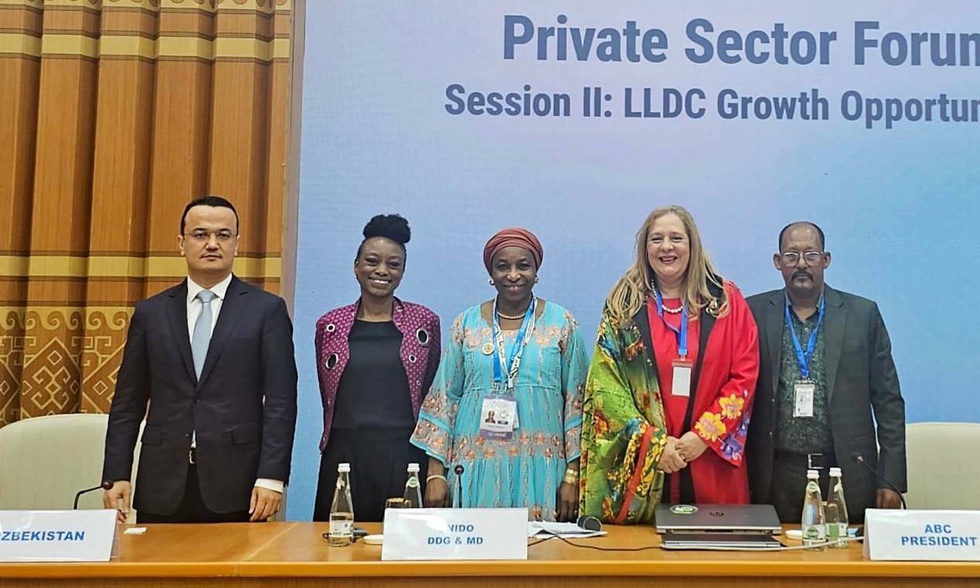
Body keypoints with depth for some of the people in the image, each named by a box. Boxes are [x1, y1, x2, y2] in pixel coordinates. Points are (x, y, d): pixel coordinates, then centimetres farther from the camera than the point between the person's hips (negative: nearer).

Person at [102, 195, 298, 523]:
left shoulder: (267, 309, 1)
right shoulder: (150, 312, 9)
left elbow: (280, 401, -3)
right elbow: (128, 403, 10)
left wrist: (271, 477, -10)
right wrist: (115, 476, 3)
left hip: (236, 487, -2)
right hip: (162, 486, 2)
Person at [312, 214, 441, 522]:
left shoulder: (424, 322, 3)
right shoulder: (329, 325, 5)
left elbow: (432, 393, 10)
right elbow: (328, 394, 14)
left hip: (404, 458, -1)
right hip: (344, 456, 1)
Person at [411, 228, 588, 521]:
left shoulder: (561, 323, 4)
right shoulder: (467, 323, 8)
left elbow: (576, 402, 4)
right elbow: (443, 399, 7)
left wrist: (572, 475, -2)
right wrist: (436, 473, 2)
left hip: (539, 472, -1)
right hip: (476, 470, 1)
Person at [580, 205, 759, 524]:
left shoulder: (726, 300, 5)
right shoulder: (623, 304, 3)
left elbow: (745, 375, 1)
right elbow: (605, 383, -3)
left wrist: (705, 435, -10)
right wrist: (652, 441, -12)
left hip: (712, 466, 1)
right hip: (639, 467, 0)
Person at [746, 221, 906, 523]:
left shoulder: (863, 314, 4)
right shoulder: (755, 313, 2)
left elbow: (888, 402, 4)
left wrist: (890, 481, 0)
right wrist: (740, 476, 1)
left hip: (848, 476, 1)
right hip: (776, 478, 0)